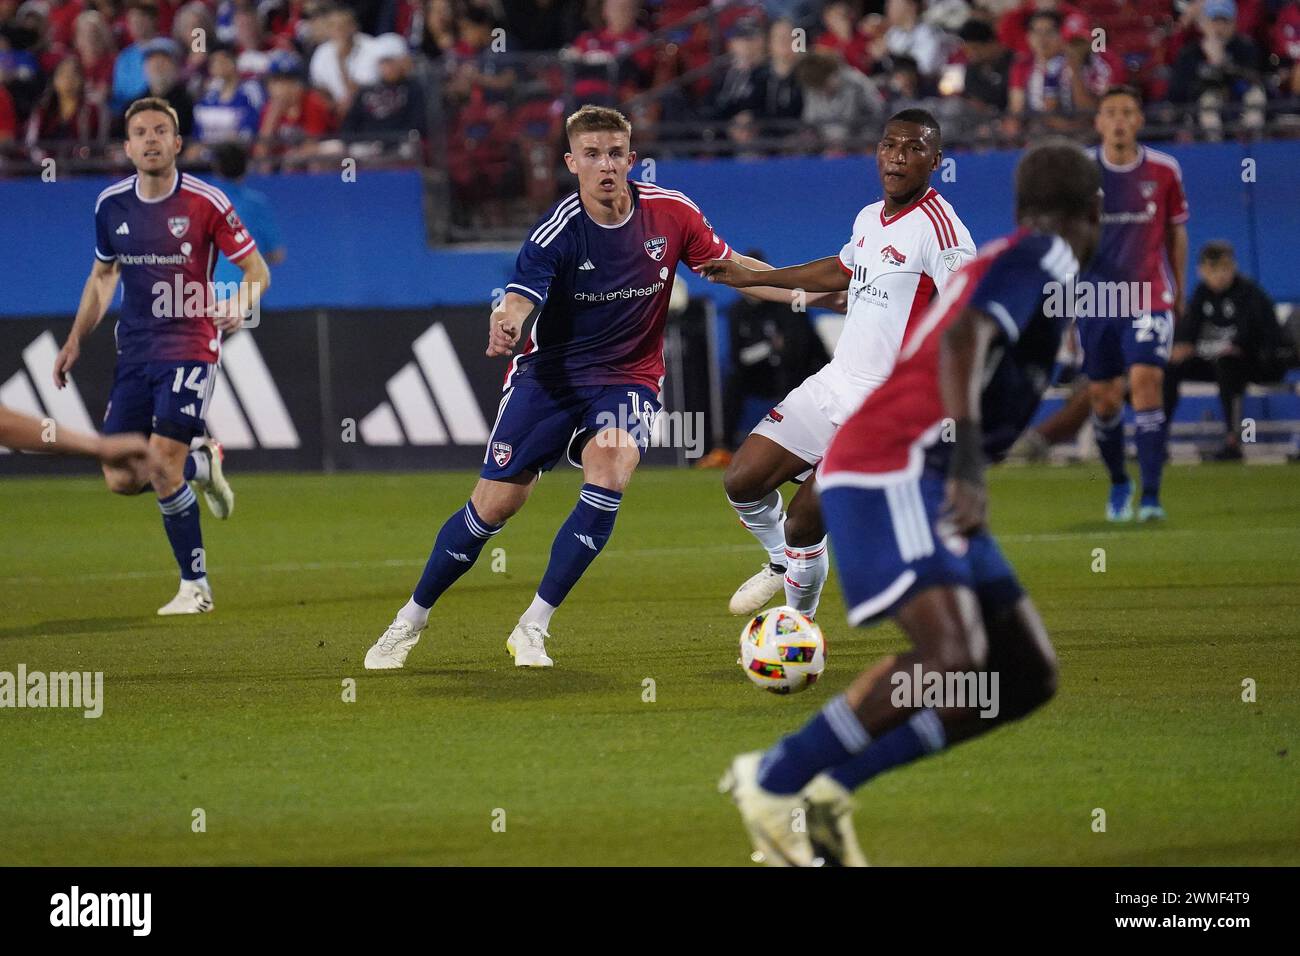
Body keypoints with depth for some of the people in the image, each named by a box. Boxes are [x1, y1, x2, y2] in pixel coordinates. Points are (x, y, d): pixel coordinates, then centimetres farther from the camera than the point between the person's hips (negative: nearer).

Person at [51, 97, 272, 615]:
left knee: (162, 465, -17)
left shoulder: (205, 202, -9)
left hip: (189, 348, -5)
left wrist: (238, 306, -24)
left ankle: (195, 586, -1)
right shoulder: (111, 204, 5)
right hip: (134, 352, 5)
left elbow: (257, 270, -4)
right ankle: (201, 464, 29)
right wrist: (76, 340, 14)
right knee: (121, 479, -2)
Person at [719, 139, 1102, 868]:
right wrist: (966, 462, -33)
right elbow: (964, 341, -21)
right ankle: (773, 781, -13)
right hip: (895, 474, -10)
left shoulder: (1001, 260, 24)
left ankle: (831, 787, 4)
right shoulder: (1045, 256, -5)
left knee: (1028, 677, 6)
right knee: (953, 658, -26)